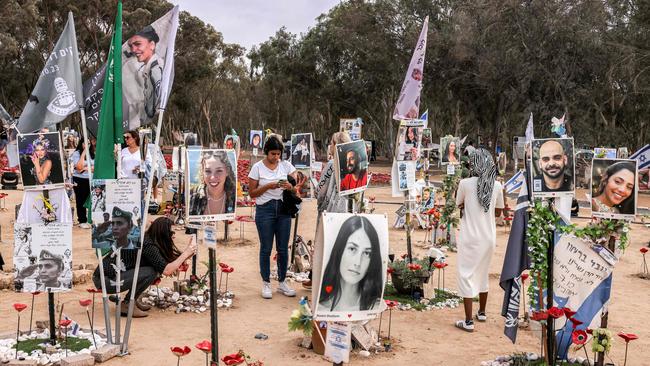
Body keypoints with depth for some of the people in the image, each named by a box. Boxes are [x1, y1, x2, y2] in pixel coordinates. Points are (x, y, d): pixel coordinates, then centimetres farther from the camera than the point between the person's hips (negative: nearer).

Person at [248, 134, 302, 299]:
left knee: (283, 248, 7)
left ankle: (282, 282, 20)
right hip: (265, 210, -3)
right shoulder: (258, 167, -4)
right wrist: (268, 186, -17)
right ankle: (266, 283, 15)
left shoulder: (286, 165, 3)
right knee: (266, 249, 3)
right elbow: (252, 193, -3)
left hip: (283, 209, 3)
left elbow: (296, 188, 6)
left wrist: (290, 186, -17)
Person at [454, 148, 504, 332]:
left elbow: (459, 205, 3)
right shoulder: (497, 186, -3)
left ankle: (468, 321, 1)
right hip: (489, 238, 5)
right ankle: (482, 312, 34)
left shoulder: (465, 183, -13)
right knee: (483, 274, 21)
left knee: (467, 276, 2)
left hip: (470, 238, -4)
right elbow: (498, 212, 8)